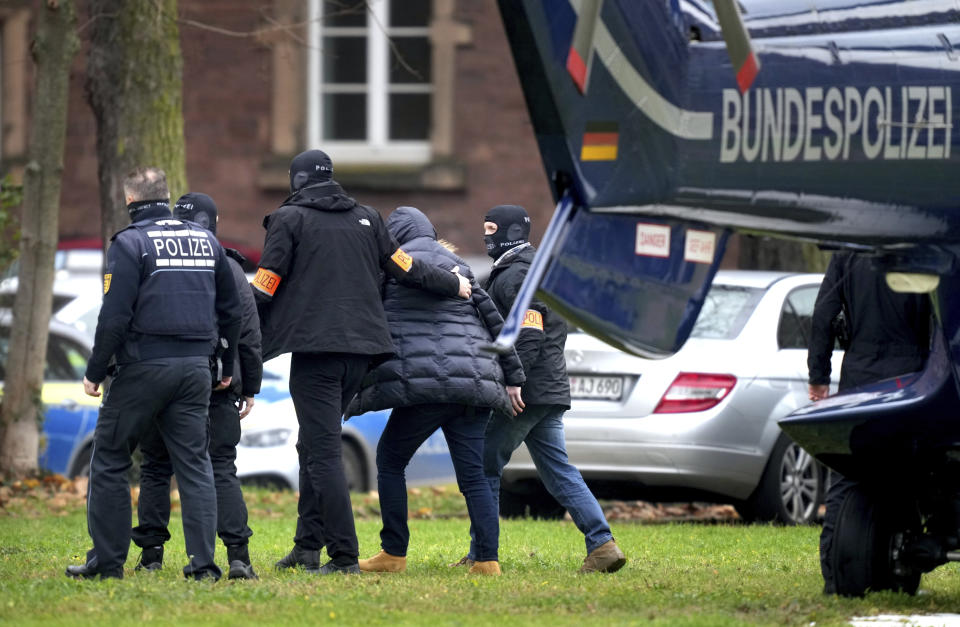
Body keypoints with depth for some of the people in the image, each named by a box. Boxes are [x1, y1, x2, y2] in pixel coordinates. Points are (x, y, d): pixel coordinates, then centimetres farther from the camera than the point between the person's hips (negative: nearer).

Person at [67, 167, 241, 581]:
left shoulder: (130, 244, -7)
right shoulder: (206, 242, 12)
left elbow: (114, 317, -12)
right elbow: (230, 310, 18)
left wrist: (94, 372, -5)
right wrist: (227, 368, 26)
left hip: (144, 368, -5)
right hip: (195, 368, 5)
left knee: (109, 460, 5)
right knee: (194, 464, 7)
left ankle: (106, 560, 4)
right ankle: (202, 562, -1)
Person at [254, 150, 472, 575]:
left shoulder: (289, 219, 0)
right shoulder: (365, 219, 14)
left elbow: (264, 288, -4)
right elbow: (405, 268, 19)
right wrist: (453, 285, 35)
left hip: (316, 348, -6)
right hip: (360, 348, 6)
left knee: (322, 452, -7)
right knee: (314, 447, 18)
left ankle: (344, 555, -13)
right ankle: (308, 546, 17)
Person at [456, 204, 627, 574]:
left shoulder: (516, 276, -12)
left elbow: (528, 338, -21)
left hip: (527, 392, -10)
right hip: (550, 392, 10)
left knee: (484, 467, -1)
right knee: (558, 471, 6)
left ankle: (481, 554, 1)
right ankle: (602, 545, -5)